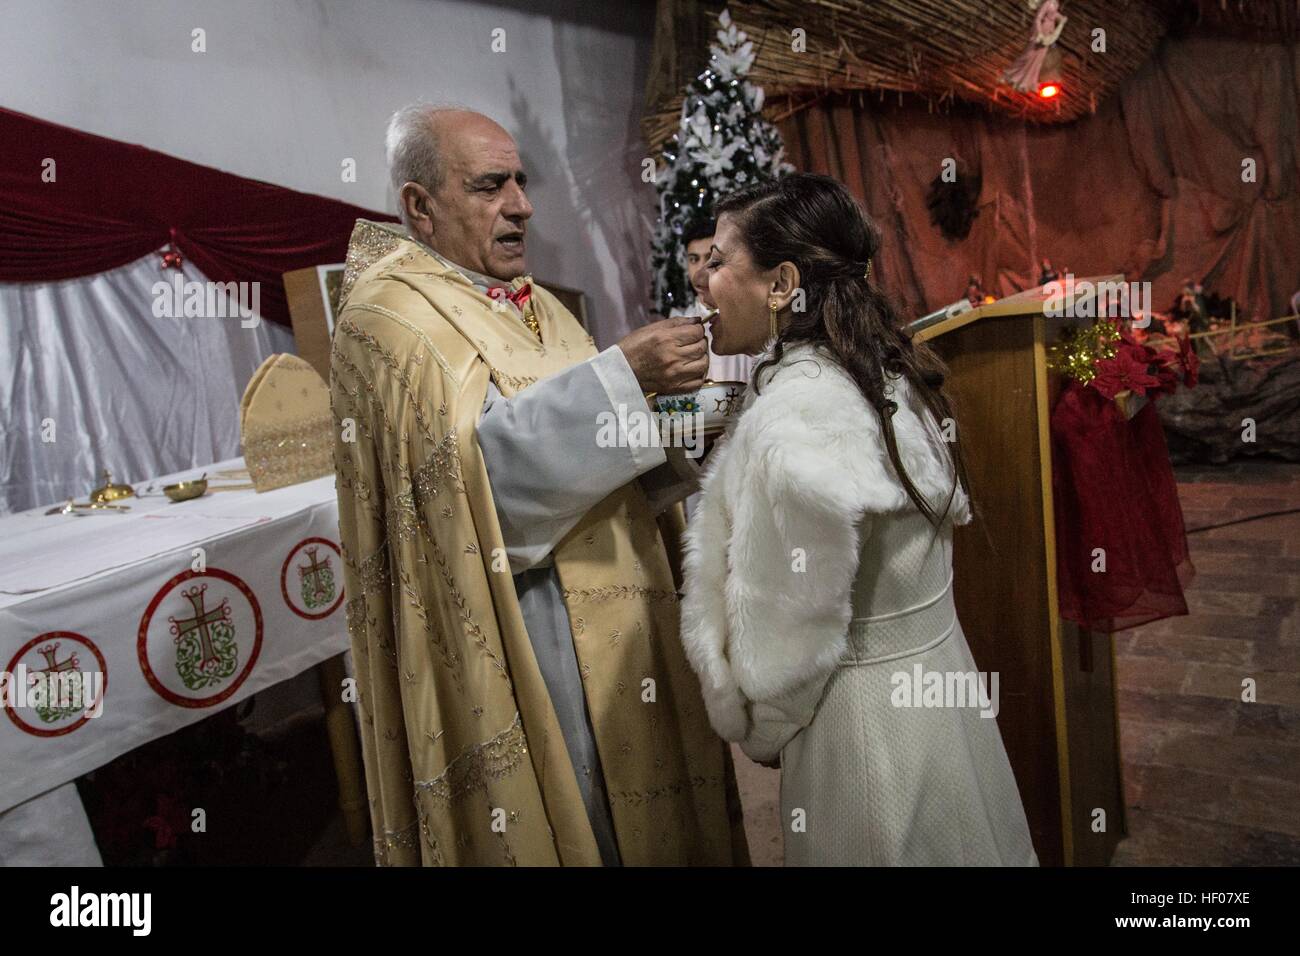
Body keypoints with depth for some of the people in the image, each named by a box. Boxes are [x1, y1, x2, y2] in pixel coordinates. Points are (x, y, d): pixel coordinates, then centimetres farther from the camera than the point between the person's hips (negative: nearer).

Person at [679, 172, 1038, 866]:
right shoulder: (889, 378, 0)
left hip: (864, 722, -8)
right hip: (938, 680, 8)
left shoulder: (790, 425, -27)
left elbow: (787, 640, -21)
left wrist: (760, 733, -4)